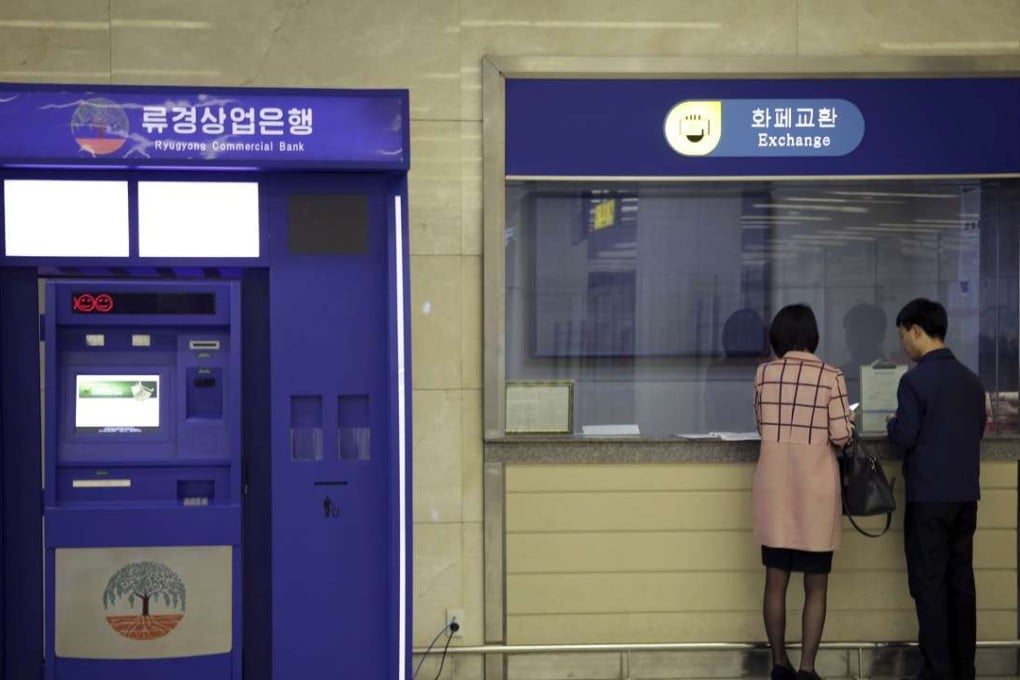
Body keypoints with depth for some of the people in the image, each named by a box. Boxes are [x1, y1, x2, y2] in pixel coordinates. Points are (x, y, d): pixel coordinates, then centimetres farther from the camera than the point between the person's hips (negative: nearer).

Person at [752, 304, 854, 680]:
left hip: (773, 488, 3)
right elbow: (841, 436, -7)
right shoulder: (830, 376, -8)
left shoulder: (764, 373, 0)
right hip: (815, 489, -2)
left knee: (776, 580, 11)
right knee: (816, 585, 6)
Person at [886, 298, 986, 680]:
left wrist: (892, 424, 7)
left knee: (929, 584, -1)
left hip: (929, 497, -7)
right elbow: (978, 431, 17)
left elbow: (904, 438, -13)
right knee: (961, 581, 11)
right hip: (966, 495, 7)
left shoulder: (915, 380, -12)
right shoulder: (972, 380, 9)